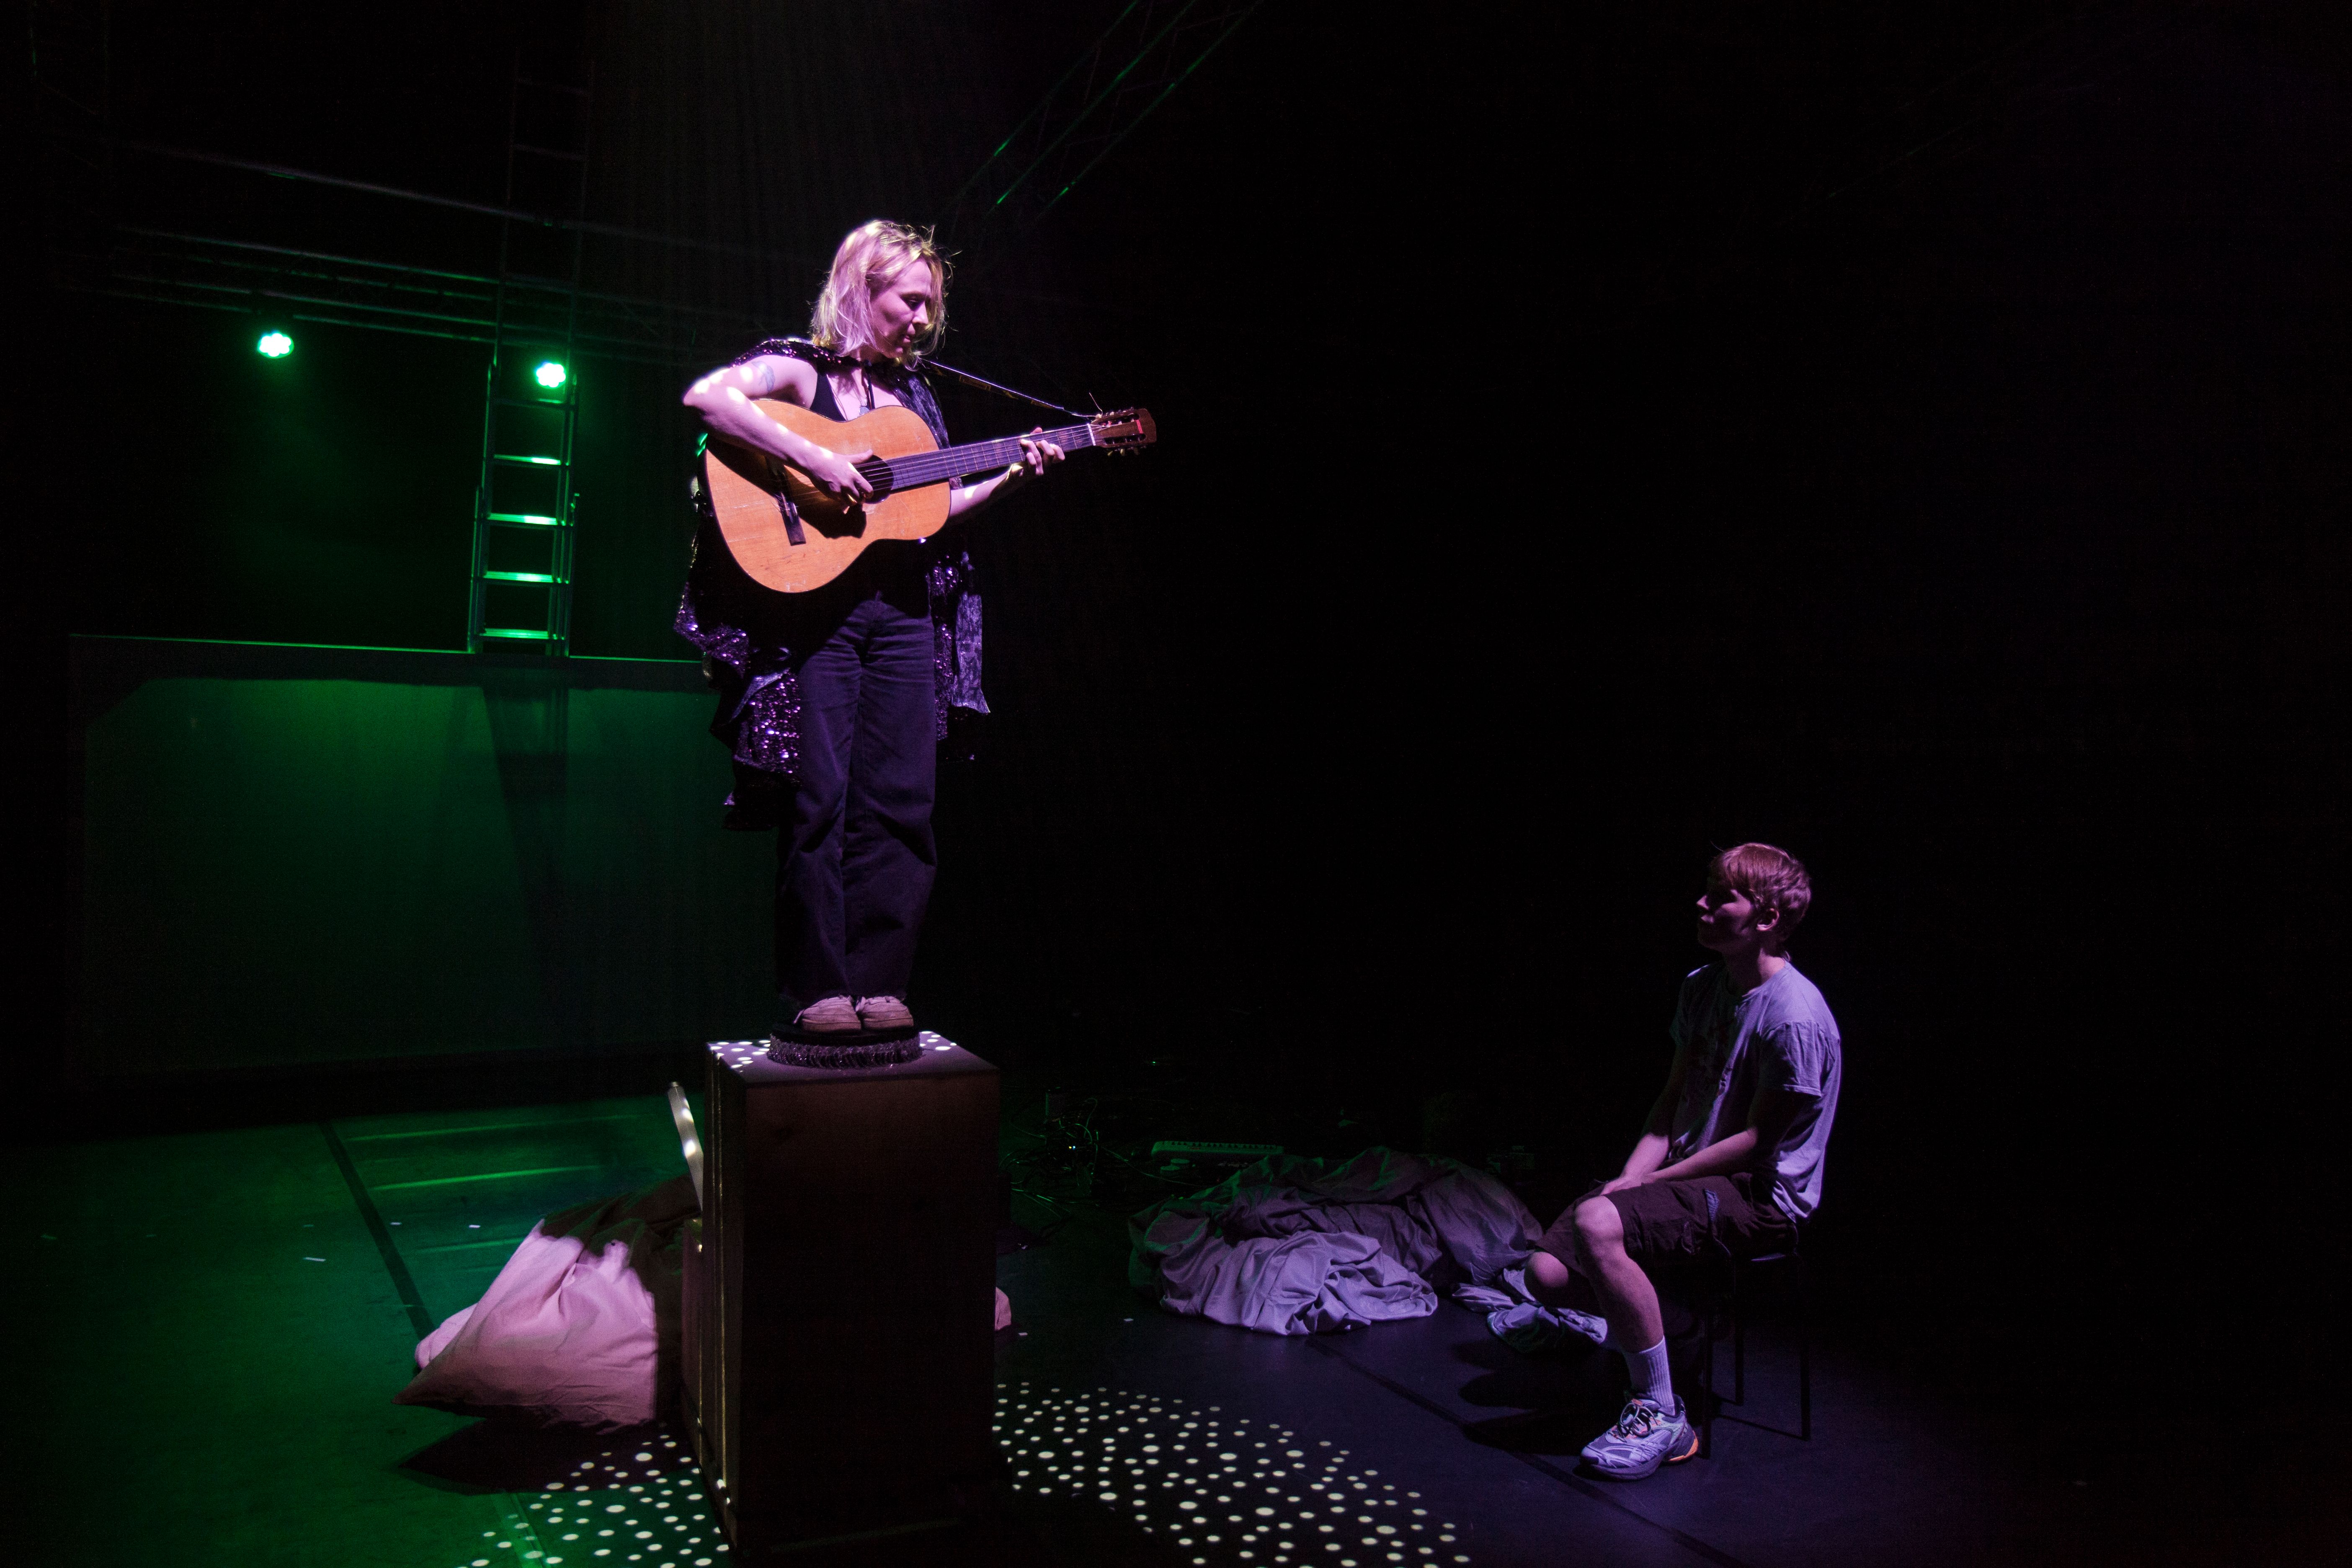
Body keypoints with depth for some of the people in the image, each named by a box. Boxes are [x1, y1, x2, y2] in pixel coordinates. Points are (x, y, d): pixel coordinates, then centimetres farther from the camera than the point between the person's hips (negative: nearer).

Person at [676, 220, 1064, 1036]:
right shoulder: (799, 367, 1)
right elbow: (706, 395, -18)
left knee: (900, 802, 0)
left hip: (904, 613, 6)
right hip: (816, 608, -6)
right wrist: (815, 458, -23)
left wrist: (1010, 478, 9)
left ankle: (876, 983, 6)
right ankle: (818, 990, 3)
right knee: (818, 800, -4)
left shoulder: (908, 394, 20)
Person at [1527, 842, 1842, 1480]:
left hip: (1761, 1199, -8)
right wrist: (1628, 1179, -3)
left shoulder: (1795, 1017, -18)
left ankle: (1660, 1415, -17)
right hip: (1691, 1180, 8)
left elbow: (1755, 1139, -16)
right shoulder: (1702, 987, 9)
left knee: (1598, 1224, -33)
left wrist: (1653, 1182, -14)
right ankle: (1677, 1325, 17)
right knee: (1548, 1274, -10)